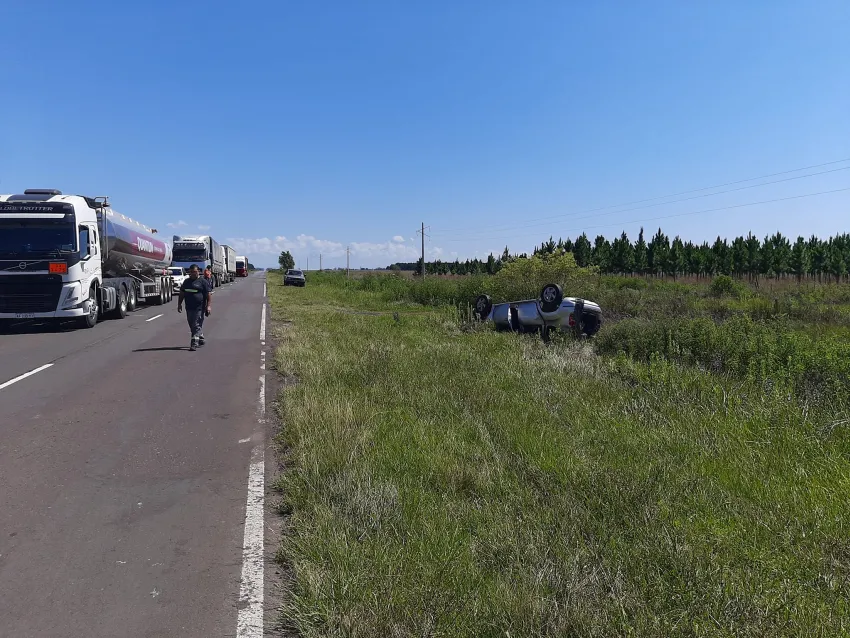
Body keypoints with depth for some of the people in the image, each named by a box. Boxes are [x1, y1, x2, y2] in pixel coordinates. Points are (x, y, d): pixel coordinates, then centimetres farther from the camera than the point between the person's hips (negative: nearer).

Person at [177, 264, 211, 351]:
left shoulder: (202, 282, -1)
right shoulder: (186, 282, 15)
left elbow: (208, 295, -4)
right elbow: (181, 294, 20)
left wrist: (208, 306, -10)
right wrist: (179, 304, 14)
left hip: (199, 308, -6)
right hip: (189, 308, 6)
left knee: (196, 326, -10)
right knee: (192, 325, 13)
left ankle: (194, 344, -13)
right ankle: (200, 339, 30)